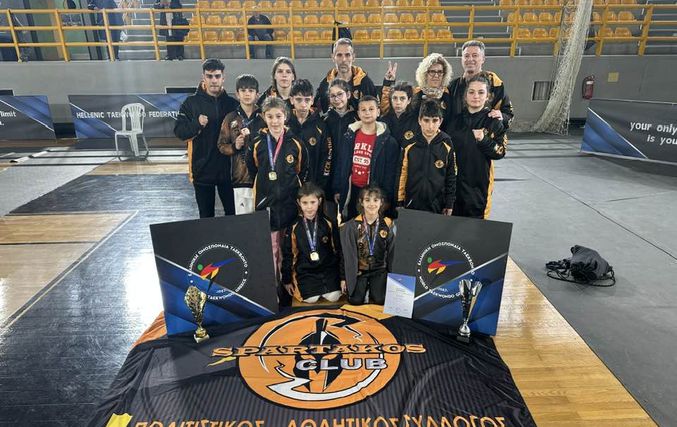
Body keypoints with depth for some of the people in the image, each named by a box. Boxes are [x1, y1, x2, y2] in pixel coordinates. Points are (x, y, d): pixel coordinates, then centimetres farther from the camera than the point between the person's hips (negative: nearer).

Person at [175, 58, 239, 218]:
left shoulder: (232, 103, 4)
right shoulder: (192, 102, 0)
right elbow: (178, 131, -3)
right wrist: (196, 124, -20)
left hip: (227, 169, 1)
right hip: (202, 169, -1)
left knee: (233, 213, 10)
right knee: (206, 216, 10)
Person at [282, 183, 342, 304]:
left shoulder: (328, 224, -1)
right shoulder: (294, 228, -3)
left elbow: (337, 250, 7)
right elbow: (287, 255, 4)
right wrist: (287, 280, 6)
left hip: (327, 268, 1)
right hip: (305, 271, -1)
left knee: (333, 297, -14)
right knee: (311, 299, -16)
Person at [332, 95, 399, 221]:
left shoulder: (387, 141, -6)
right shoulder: (349, 136, 3)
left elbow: (390, 172, -6)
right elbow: (340, 164, 7)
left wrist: (387, 198, -9)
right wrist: (337, 189, 4)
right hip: (351, 191, 3)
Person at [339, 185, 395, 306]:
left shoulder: (388, 225, -4)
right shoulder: (352, 226, -7)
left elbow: (392, 252, 2)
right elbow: (346, 253, -2)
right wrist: (343, 277, -1)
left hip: (379, 269, 1)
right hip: (358, 270, 0)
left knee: (380, 300, -16)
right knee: (355, 300, -13)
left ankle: (372, 286, 19)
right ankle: (365, 286, 20)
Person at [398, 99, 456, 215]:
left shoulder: (447, 145, -2)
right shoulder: (410, 145, -2)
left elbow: (451, 176, 3)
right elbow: (402, 174, 1)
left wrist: (449, 204, 3)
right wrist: (400, 202, 1)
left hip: (437, 206, 0)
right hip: (411, 205, 0)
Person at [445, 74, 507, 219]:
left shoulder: (494, 121, -5)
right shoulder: (456, 119, 4)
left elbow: (500, 153, -6)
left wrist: (484, 140, -23)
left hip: (478, 181, -3)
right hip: (454, 179, 3)